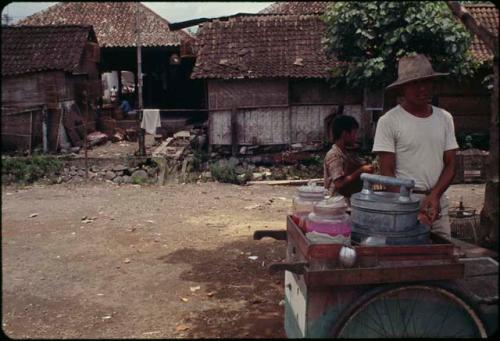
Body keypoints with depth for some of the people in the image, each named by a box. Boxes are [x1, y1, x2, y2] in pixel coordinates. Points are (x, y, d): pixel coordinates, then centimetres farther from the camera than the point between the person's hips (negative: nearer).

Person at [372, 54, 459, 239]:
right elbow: (387, 172, -8)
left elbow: (450, 165, 8)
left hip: (439, 203, 4)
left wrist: (434, 196, -9)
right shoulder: (389, 121, -6)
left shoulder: (445, 118, 8)